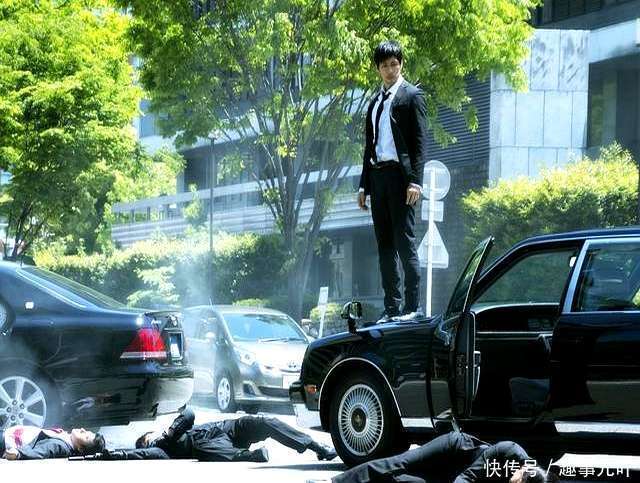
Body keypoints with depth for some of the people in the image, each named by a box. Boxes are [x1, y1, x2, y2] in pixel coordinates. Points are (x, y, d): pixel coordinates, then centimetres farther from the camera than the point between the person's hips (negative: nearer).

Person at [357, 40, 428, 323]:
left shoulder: (411, 95, 0)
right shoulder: (375, 101, 20)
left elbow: (419, 141, -7)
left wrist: (415, 181, -16)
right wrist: (364, 185, 18)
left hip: (400, 174, -7)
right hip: (377, 176, 7)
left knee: (405, 242, -10)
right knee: (385, 246, 6)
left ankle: (412, 307, -10)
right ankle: (391, 308, 8)